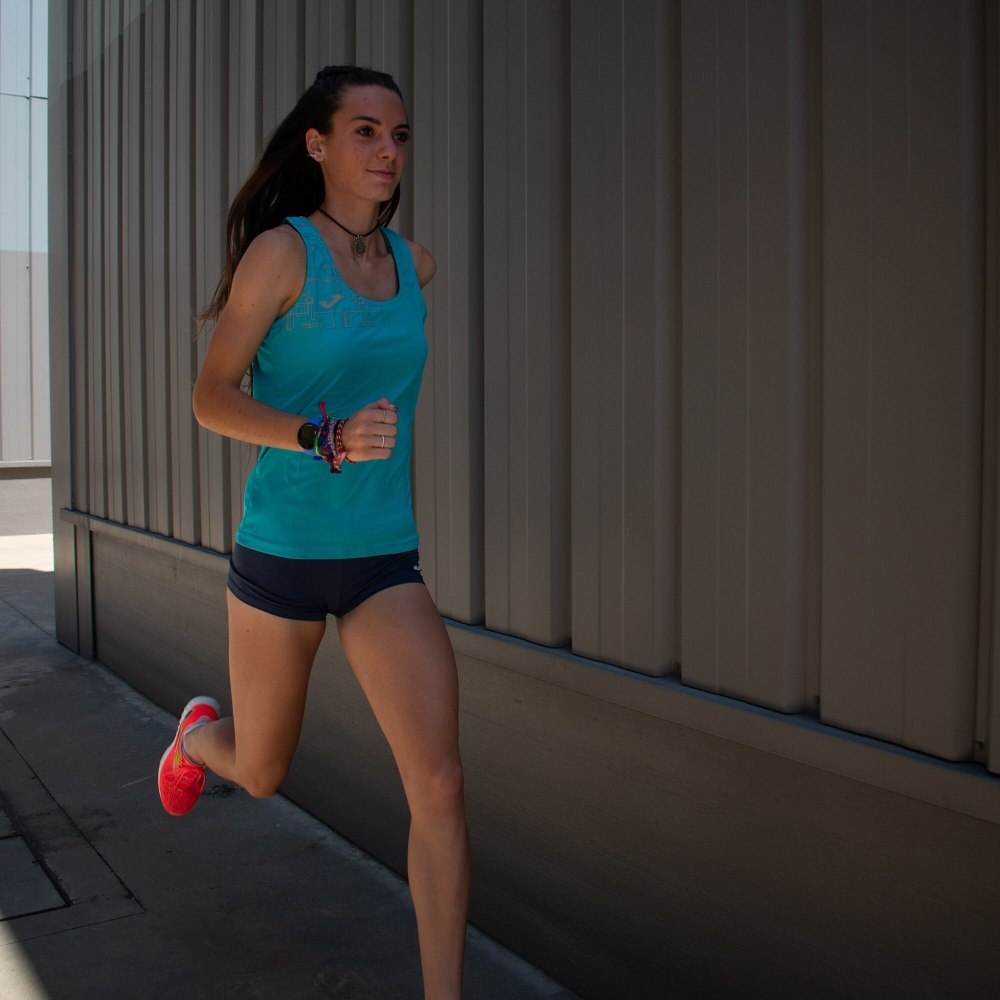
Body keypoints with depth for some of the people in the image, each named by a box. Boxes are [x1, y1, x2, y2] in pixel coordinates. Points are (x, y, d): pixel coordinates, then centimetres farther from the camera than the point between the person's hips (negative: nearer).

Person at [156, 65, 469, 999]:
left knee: (439, 782, -12)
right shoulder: (279, 248, -11)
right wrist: (326, 440, -26)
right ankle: (198, 733, 55)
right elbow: (210, 398, -12)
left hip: (385, 562, 3)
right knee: (260, 775, 18)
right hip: (280, 553, -3)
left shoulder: (414, 261, 4)